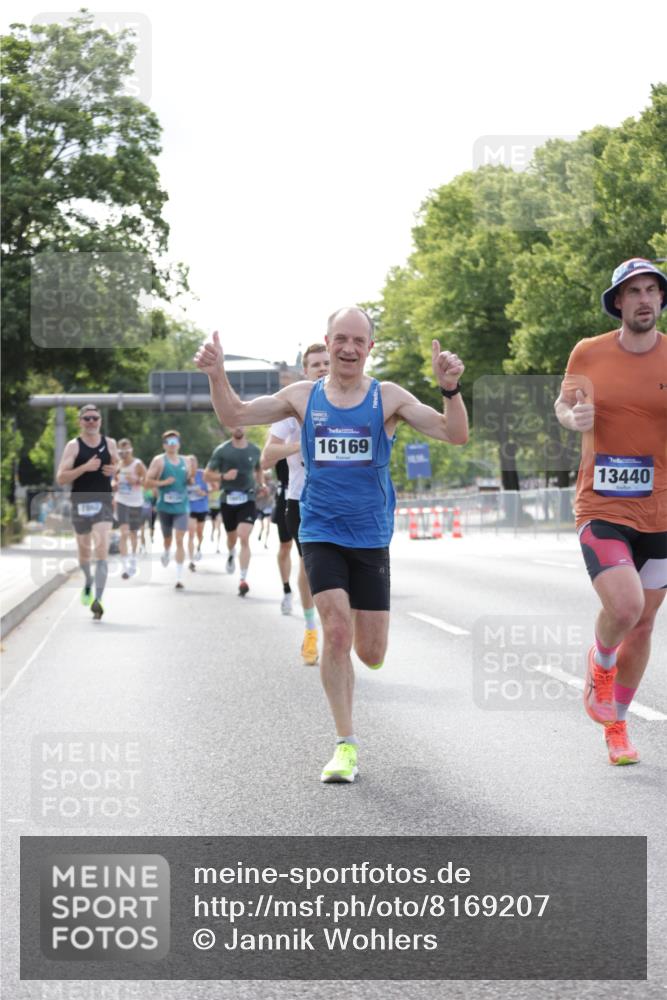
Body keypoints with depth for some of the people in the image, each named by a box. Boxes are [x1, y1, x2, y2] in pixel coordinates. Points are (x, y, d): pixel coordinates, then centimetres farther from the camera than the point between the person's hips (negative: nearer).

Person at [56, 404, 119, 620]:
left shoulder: (110, 444, 5)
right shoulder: (73, 446, -4)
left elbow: (119, 466, 22)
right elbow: (60, 478, -11)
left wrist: (114, 470, -2)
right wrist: (85, 467, -23)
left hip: (103, 503, 0)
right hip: (80, 503, 0)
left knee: (101, 550, -16)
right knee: (84, 551, 15)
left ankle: (98, 600, -21)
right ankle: (88, 582, 47)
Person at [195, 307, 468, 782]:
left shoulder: (388, 398, -3)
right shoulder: (304, 396, 2)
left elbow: (455, 435, -10)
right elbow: (235, 415, 8)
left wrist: (451, 389, -28)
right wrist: (218, 376, -10)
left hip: (371, 537, 0)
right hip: (320, 533, 0)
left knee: (371, 655, 3)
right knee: (337, 631, -17)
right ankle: (346, 745, -5)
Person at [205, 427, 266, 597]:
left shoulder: (254, 450, 2)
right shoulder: (222, 450, -4)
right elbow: (207, 475, -2)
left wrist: (261, 485, 4)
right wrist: (223, 476, -20)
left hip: (248, 500, -1)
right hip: (228, 499, 1)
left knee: (244, 538, -17)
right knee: (232, 537, 18)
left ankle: (243, 579, -19)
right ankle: (231, 555, 55)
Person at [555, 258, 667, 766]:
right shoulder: (589, 353, 0)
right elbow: (564, 404, 16)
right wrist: (573, 415, -8)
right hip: (602, 509, -2)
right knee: (624, 606, -23)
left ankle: (617, 725, 31)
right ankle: (600, 665, 12)